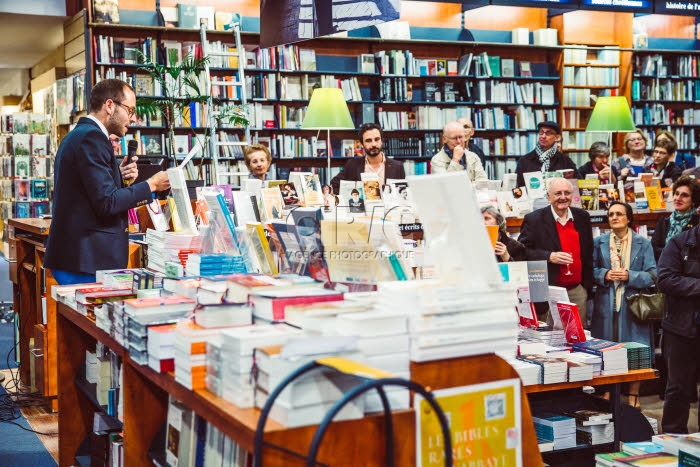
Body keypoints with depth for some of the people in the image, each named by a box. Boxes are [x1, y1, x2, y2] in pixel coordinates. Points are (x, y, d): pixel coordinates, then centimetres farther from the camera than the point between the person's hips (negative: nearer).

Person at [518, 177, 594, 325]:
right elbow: (522, 251, -6)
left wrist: (587, 284, 12)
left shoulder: (582, 217, 10)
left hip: (577, 290, 4)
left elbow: (589, 252, 16)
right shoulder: (533, 219, -4)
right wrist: (549, 257, -19)